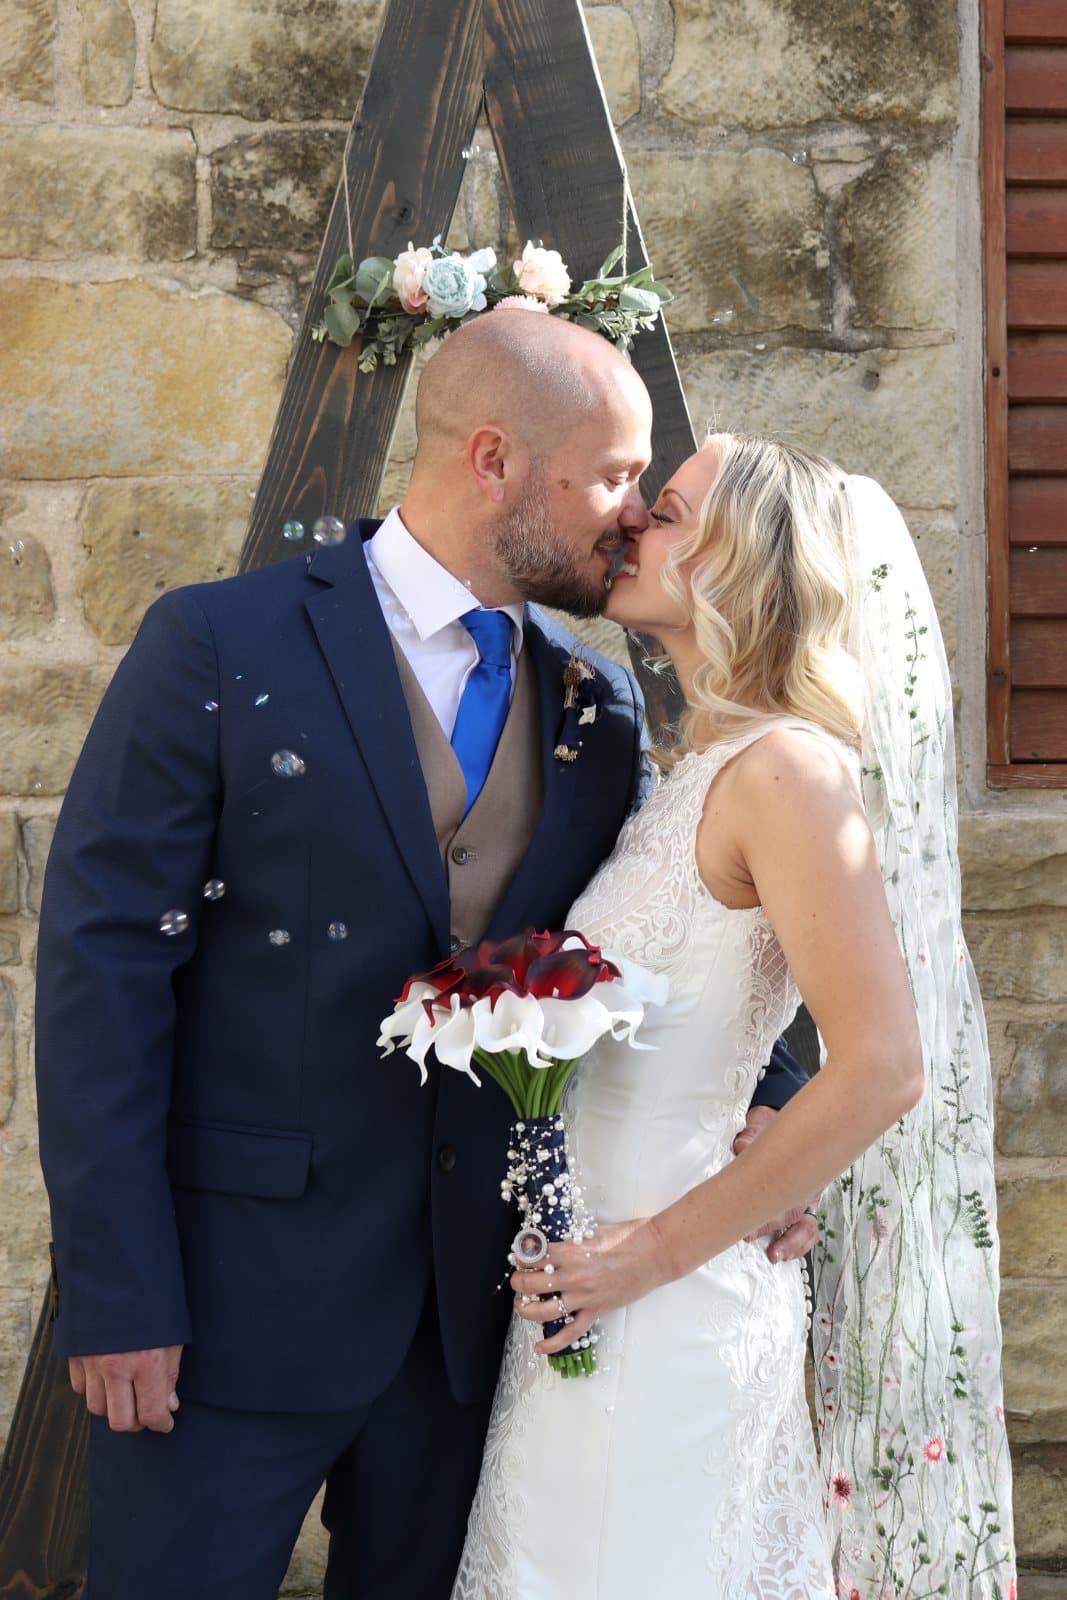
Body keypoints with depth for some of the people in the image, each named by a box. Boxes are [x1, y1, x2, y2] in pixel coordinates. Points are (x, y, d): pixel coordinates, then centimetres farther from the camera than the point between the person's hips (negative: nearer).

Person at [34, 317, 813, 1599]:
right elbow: (102, 964, -10)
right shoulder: (221, 649, -8)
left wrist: (757, 1102, -5)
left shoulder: (601, 708, 8)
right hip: (236, 1296, -5)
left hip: (473, 1306, 5)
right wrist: (117, 1291, -14)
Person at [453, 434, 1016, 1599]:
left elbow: (881, 1071, -23)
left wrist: (656, 1252, -18)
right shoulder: (695, 764, 10)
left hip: (663, 1320, -8)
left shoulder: (785, 767, -16)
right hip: (587, 1296, 8)